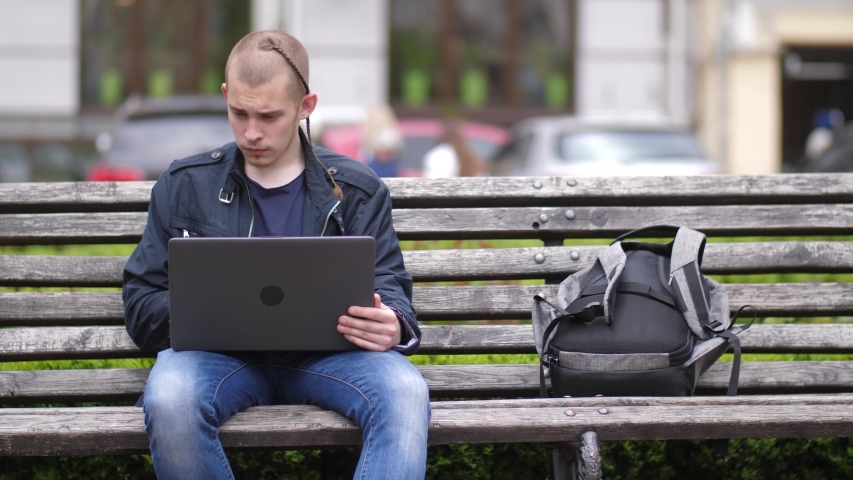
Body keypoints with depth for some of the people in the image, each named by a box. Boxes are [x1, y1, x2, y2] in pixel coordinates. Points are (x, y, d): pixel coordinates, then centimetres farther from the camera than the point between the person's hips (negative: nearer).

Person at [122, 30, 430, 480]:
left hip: (325, 354, 0)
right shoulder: (185, 186, 13)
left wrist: (393, 326, -18)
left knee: (404, 389, -34)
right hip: (220, 354, 0)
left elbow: (388, 286, 10)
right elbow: (142, 303, 11)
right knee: (169, 399, -37)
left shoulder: (355, 188, 13)